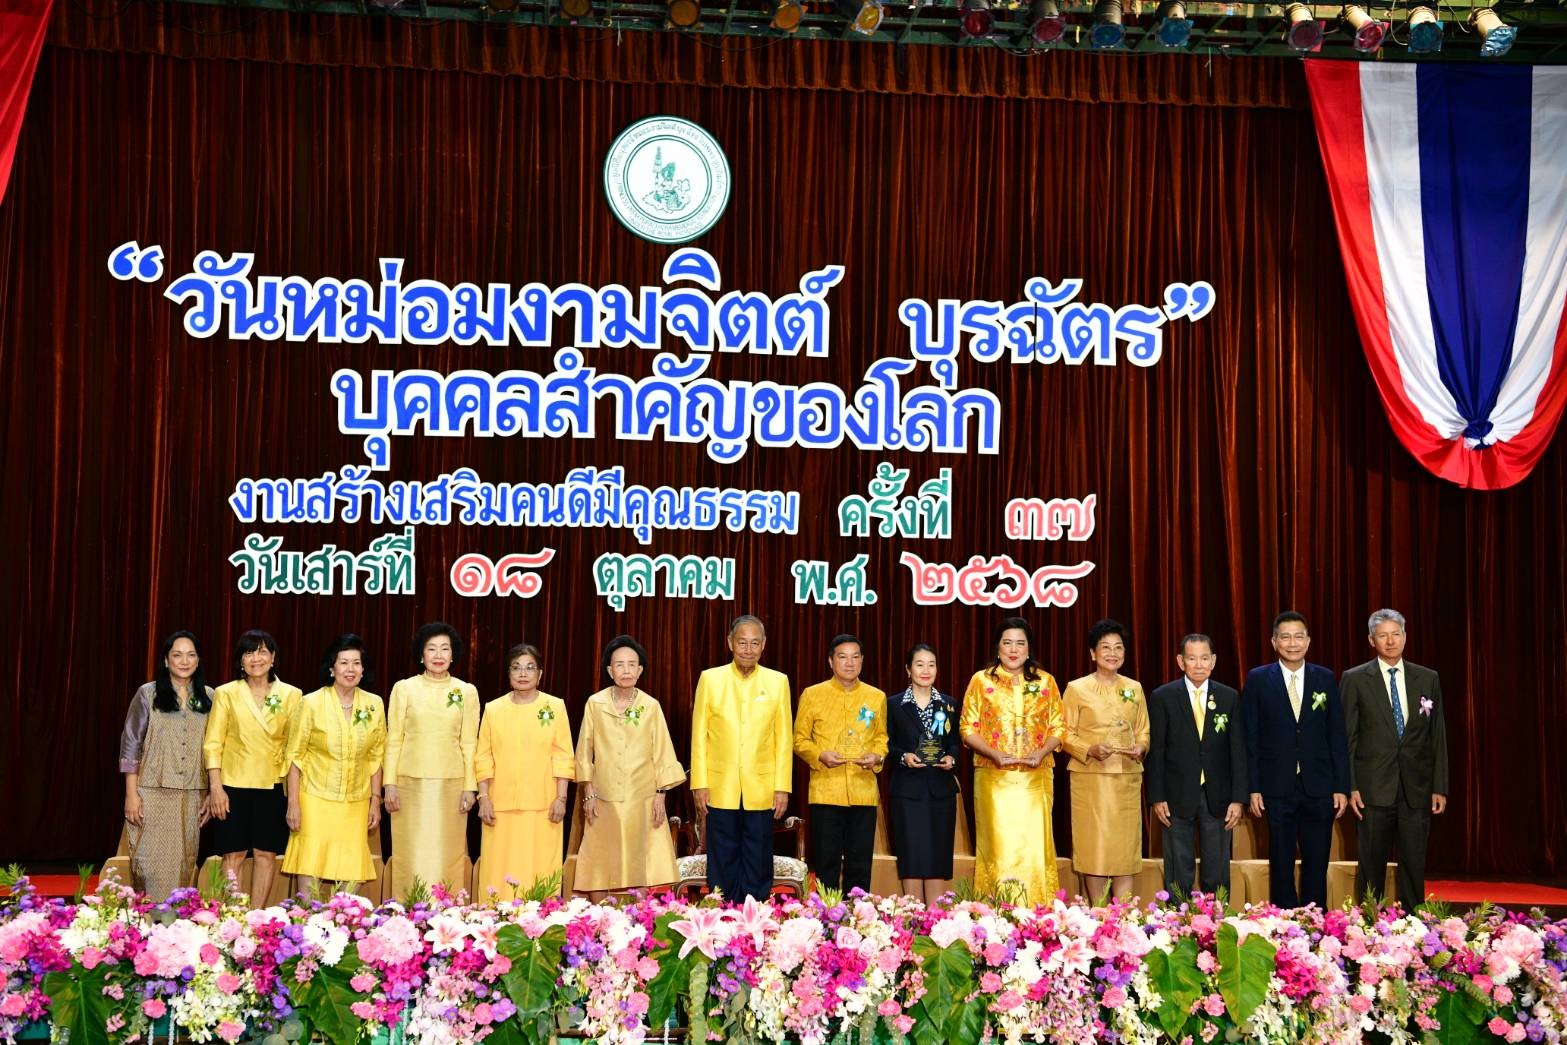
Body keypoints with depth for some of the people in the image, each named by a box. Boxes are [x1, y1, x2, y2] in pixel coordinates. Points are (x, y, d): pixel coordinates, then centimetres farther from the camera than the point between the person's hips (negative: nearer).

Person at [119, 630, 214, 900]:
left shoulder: (208, 698, 9)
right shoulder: (148, 694, 1)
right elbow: (130, 745, 0)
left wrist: (211, 795, 7)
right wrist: (131, 795, -6)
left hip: (192, 797, 3)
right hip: (153, 794, -2)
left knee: (183, 866, 3)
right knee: (152, 863, -5)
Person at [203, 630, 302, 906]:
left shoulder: (291, 695, 5)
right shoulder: (226, 694, 2)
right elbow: (212, 744, 1)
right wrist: (215, 787, -7)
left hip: (273, 787, 1)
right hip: (234, 786, -1)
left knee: (267, 854, 5)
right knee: (234, 855, 2)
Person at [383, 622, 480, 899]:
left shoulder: (467, 692, 4)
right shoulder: (404, 689, 2)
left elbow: (468, 743, 5)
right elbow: (394, 740, 3)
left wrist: (470, 787, 0)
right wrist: (390, 783, -3)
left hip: (451, 784, 1)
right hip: (411, 783, 0)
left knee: (447, 854, 2)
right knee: (411, 854, 2)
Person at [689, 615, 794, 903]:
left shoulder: (778, 682, 5)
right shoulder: (710, 678, 3)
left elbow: (784, 738, 5)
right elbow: (699, 735, 3)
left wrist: (783, 787, 0)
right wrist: (699, 784, -2)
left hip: (761, 792, 0)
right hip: (720, 790, 0)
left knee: (758, 867, 4)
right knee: (723, 868, 5)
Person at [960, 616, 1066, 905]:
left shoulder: (1045, 681, 10)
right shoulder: (981, 680, 5)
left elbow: (1059, 727, 9)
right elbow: (968, 728, 3)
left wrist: (1041, 753, -10)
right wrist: (995, 754, -13)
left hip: (1036, 778, 1)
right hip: (994, 777, -1)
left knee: (1034, 845, -2)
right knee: (998, 846, -4)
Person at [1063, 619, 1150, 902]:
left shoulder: (1134, 688, 13)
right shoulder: (1076, 688, 1)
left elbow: (1143, 731, 16)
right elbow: (1066, 734, -1)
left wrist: (1140, 748, -5)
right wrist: (1090, 750, -17)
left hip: (1127, 778, 3)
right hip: (1090, 776, -3)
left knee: (1126, 846, 1)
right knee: (1094, 846, -3)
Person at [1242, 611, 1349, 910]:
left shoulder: (1326, 679, 6)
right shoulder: (1258, 679, 1)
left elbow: (1337, 736, 6)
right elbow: (1250, 738, 0)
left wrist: (1341, 787, 1)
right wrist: (1253, 788, -6)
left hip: (1319, 788, 1)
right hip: (1277, 787, -1)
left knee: (1317, 865, 4)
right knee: (1281, 866, 6)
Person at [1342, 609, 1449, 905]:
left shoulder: (1428, 679, 9)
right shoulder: (1355, 679, 2)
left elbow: (1438, 736, 9)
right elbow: (1346, 737, 0)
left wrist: (1440, 787, 4)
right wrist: (1349, 786, -7)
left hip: (1417, 788, 2)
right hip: (1374, 788, -2)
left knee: (1414, 865, 4)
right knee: (1372, 865, 3)